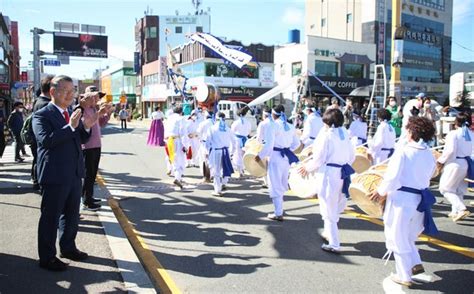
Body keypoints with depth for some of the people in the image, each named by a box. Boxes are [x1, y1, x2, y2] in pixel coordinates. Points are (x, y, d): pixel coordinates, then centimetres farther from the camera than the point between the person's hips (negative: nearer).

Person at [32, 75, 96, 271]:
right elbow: (45, 140, -24)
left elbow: (81, 139, 14)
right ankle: (47, 257, 18)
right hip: (54, 176, -7)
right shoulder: (41, 115, -10)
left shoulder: (72, 114, 11)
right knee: (50, 217, 4)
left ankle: (68, 248, 36)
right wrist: (70, 127, -30)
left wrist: (86, 127, -6)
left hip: (74, 174, 8)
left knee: (72, 215, 19)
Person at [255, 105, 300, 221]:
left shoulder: (272, 126, -12)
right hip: (286, 158, 7)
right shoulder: (290, 126, 10)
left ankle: (278, 214, 6)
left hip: (275, 157, -7)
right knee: (282, 184, 20)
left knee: (275, 186, 2)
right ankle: (279, 209, 34)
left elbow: (268, 145, -17)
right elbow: (296, 143, 15)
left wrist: (260, 156, -6)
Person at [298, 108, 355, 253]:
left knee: (328, 210, 3)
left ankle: (334, 244, 6)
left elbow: (319, 159, -12)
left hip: (329, 174, -7)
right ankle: (329, 233, 37)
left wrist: (307, 167, 4)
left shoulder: (327, 135, -12)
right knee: (336, 207, 22)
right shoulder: (345, 134, 8)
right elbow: (352, 157, 12)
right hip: (343, 174, 7)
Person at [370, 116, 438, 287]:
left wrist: (381, 192, -2)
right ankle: (415, 263, 21)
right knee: (408, 236, 28)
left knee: (398, 237, 9)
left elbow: (392, 177, -17)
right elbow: (426, 178, 11)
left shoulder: (403, 151, -14)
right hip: (420, 200, 6)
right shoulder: (430, 155, 5)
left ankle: (404, 276, 18)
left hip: (401, 198, -6)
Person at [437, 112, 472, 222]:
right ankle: (456, 211, 30)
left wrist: (441, 160, -8)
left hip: (455, 164, -7)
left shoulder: (453, 134, -14)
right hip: (467, 164, 7)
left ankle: (461, 209, -10)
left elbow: (450, 150, -20)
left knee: (445, 188, 4)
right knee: (460, 189, 21)